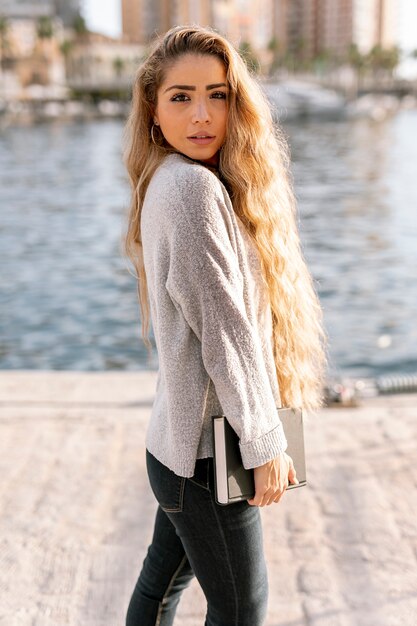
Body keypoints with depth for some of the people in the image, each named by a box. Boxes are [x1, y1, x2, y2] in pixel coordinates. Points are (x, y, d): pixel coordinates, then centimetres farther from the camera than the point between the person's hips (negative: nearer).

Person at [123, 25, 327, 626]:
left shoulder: (168, 182, 11)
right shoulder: (192, 186, -19)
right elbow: (222, 329, -21)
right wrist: (264, 444, -14)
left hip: (181, 442, 9)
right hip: (208, 451, -9)